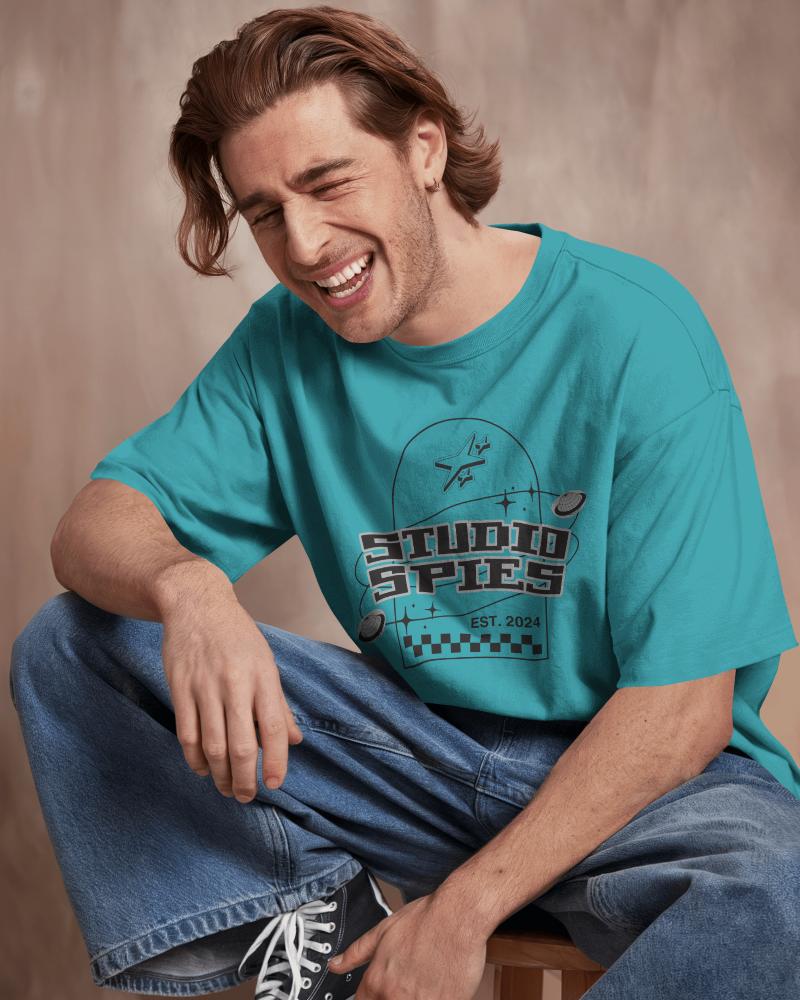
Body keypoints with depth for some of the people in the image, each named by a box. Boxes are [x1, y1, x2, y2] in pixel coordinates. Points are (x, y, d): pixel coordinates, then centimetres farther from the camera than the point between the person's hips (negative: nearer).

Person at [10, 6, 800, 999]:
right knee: (68, 645, -7)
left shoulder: (634, 331, -15)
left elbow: (683, 709, -16)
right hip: (420, 746, 4)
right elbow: (94, 523, -4)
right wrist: (182, 586, -29)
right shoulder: (286, 342, 0)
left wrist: (465, 905, -18)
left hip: (644, 771, -3)